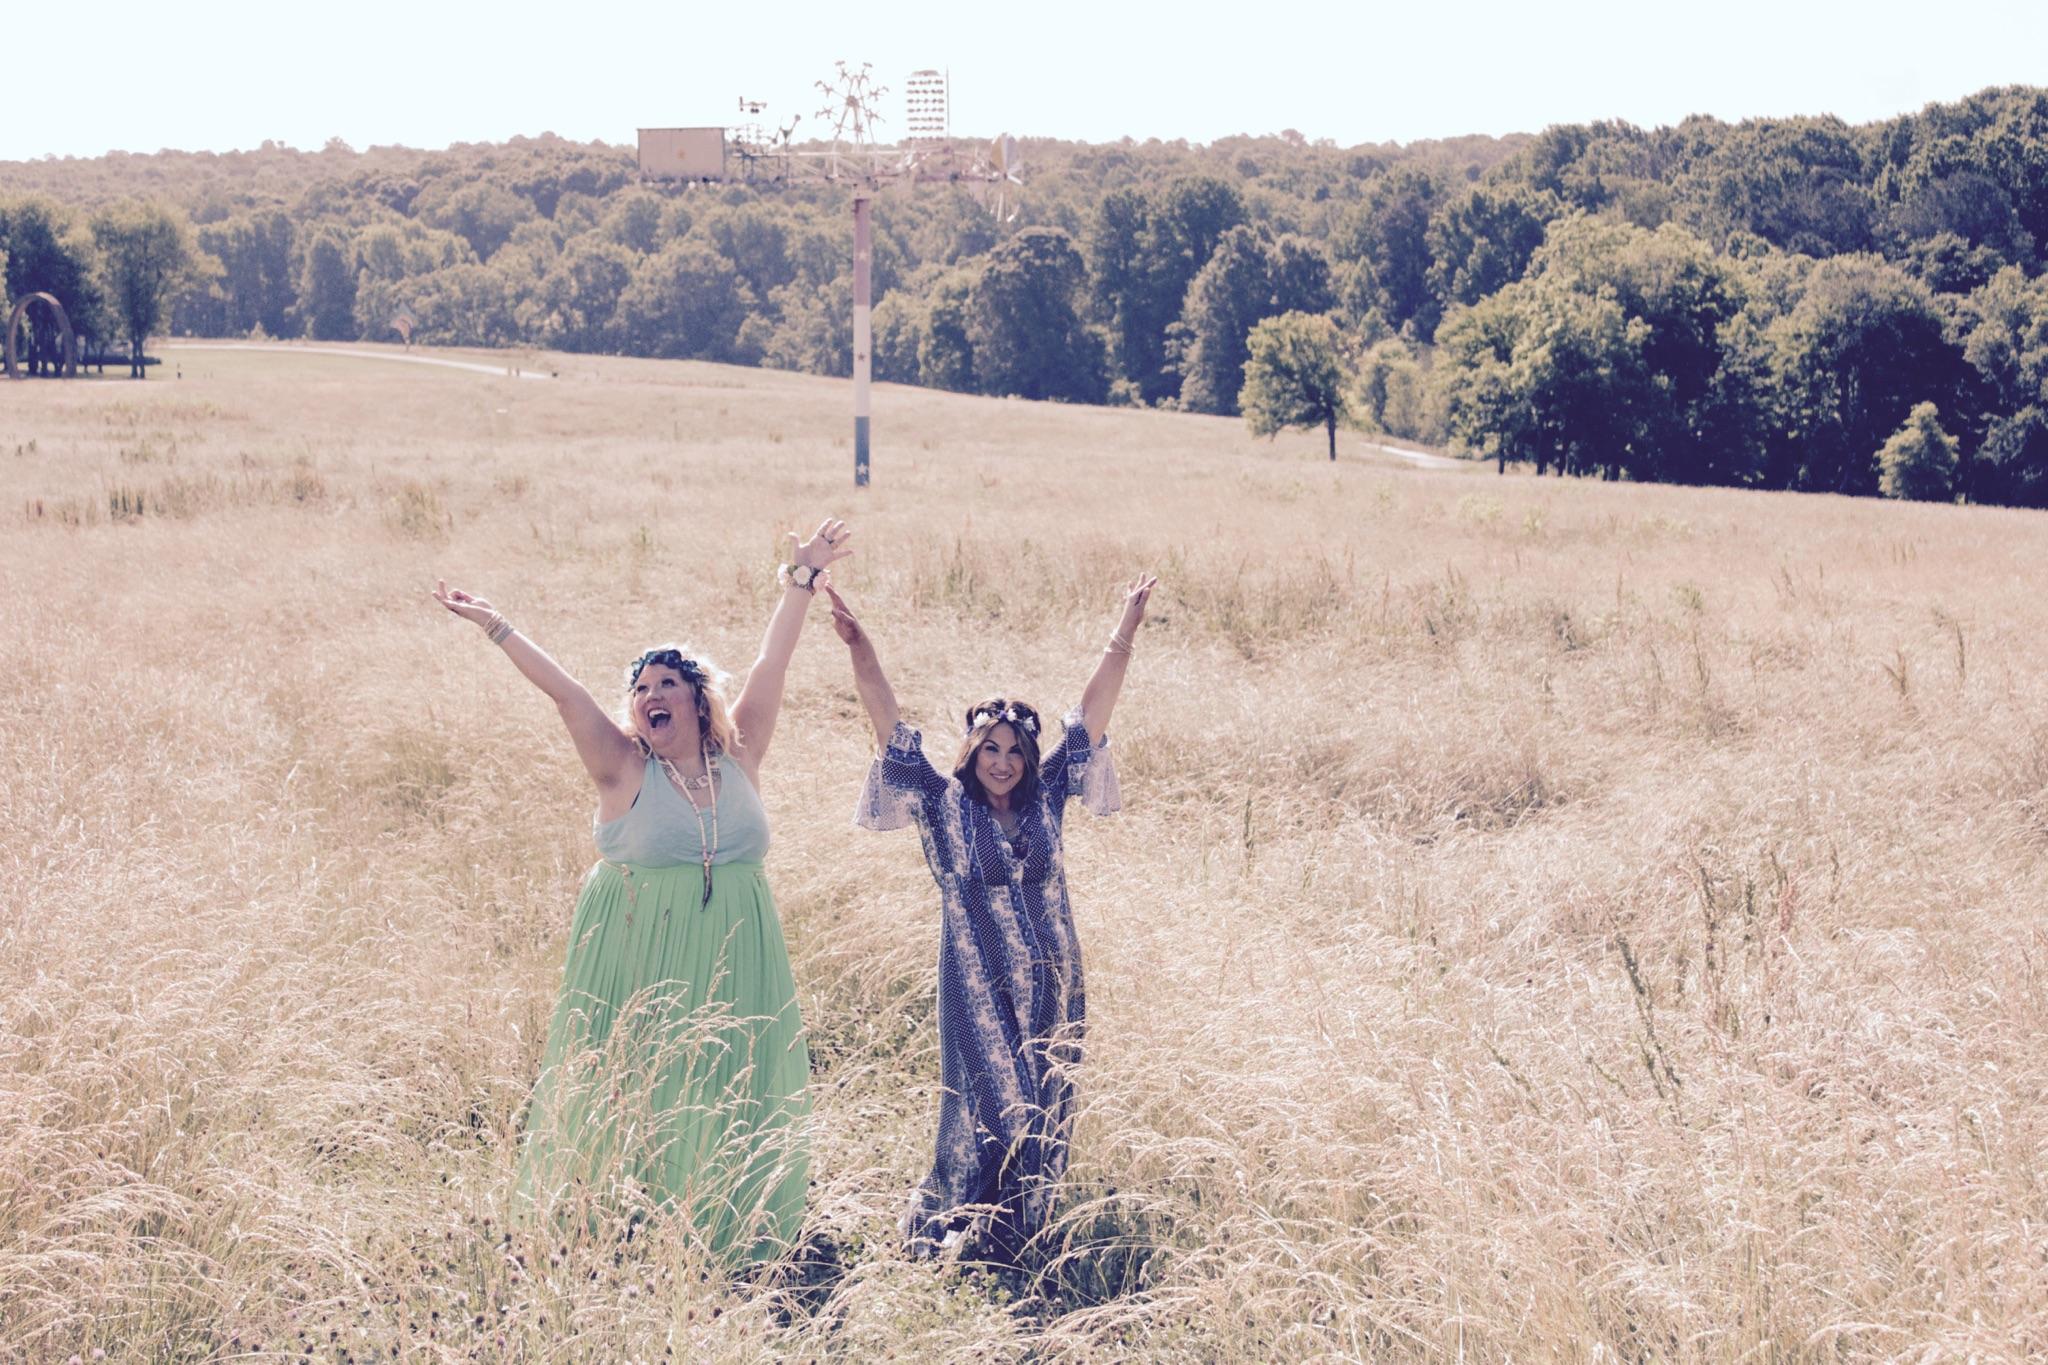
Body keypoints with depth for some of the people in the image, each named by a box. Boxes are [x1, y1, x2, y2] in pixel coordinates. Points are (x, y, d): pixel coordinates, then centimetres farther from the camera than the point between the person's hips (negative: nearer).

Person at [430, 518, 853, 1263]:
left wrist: (800, 578, 0)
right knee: (635, 1099, -1)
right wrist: (497, 628, -14)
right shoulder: (626, 770, -4)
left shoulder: (739, 757, 3)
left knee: (732, 1103, 6)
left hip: (731, 963, 3)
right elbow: (566, 693, -9)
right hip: (640, 962, -2)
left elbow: (772, 666, 1)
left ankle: (731, 1244, 15)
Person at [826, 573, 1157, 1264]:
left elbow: (1092, 714, 3)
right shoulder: (943, 805, -2)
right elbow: (890, 727, -10)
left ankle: (1020, 1237, 22)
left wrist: (1124, 634, -2)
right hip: (978, 988, -3)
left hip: (1050, 985, 4)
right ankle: (951, 1229, 10)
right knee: (999, 1111, -7)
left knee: (1046, 1113, 7)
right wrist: (859, 649, -20)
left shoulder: (1046, 798, 5)